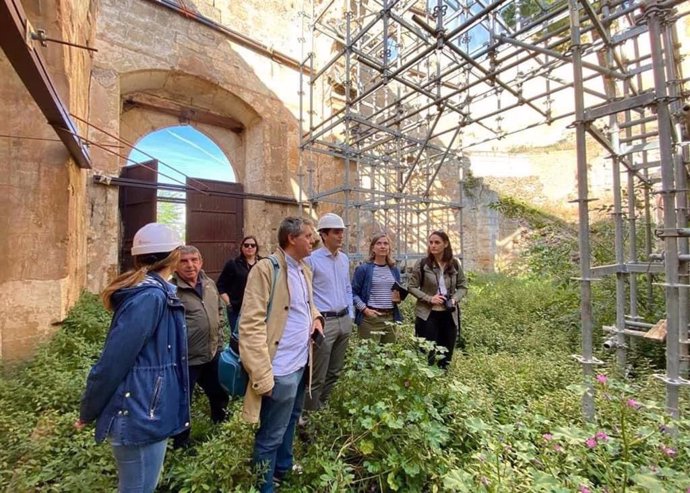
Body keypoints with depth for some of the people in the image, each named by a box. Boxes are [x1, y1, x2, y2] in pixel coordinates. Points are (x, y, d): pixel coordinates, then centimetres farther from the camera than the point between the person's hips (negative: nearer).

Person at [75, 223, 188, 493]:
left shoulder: (155, 292, 4)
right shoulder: (150, 297, -26)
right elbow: (112, 362, -22)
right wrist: (88, 413, -8)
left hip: (145, 412, 9)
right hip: (140, 417, -9)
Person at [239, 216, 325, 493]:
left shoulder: (305, 270, 8)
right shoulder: (266, 269, -18)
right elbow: (252, 324, -21)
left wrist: (316, 317, 4)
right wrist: (262, 375, -21)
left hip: (302, 363, 9)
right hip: (281, 369, -8)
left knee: (290, 421, 28)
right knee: (271, 436, 11)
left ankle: (284, 469, 52)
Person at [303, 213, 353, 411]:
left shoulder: (344, 259, 9)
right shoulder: (312, 259, -12)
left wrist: (350, 315, 13)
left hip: (344, 321, 7)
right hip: (324, 322, -7)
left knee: (335, 372, 19)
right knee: (318, 376, 3)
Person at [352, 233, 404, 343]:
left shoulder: (394, 270, 12)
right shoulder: (364, 269, -4)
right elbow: (353, 292, -7)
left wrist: (399, 298, 1)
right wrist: (364, 309, -16)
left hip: (390, 317, 5)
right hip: (370, 318, -5)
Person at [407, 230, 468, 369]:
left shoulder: (454, 264, 2)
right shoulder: (422, 263, -7)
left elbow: (463, 286, 11)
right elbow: (411, 287, -4)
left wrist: (455, 299, -9)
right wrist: (429, 298, -17)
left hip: (449, 314, 4)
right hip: (427, 314, -3)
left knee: (446, 354, 14)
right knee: (427, 354, 4)